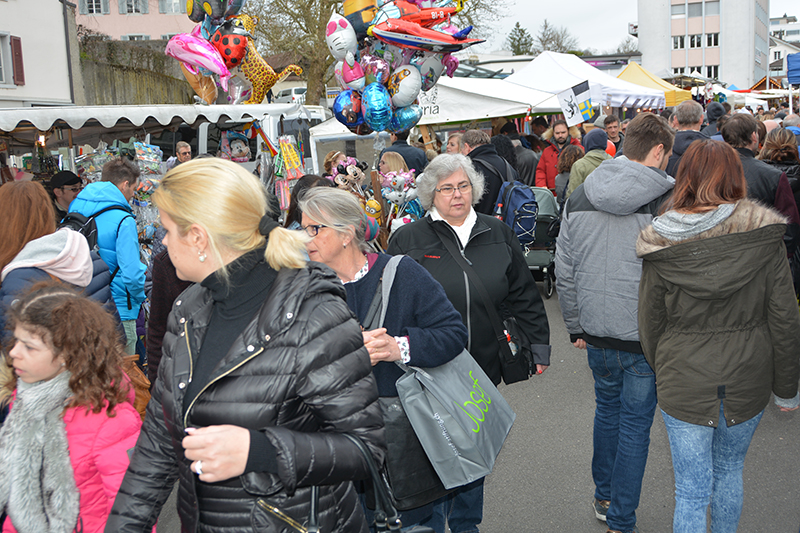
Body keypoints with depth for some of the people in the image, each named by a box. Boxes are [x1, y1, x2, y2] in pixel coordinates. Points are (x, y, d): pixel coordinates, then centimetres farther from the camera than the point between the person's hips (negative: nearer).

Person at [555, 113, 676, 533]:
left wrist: (576, 328, 14)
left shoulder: (578, 199, 0)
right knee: (635, 423, 8)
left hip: (597, 334, 5)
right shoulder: (668, 201, -14)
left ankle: (604, 497, 39)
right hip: (647, 337, -4)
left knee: (608, 409, 24)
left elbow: (564, 273, 5)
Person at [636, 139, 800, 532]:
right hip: (748, 381, 2)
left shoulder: (662, 243, -11)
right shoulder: (763, 236, -10)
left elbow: (650, 323, -2)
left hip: (684, 384, -2)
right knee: (729, 470, 25)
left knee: (691, 492, 8)